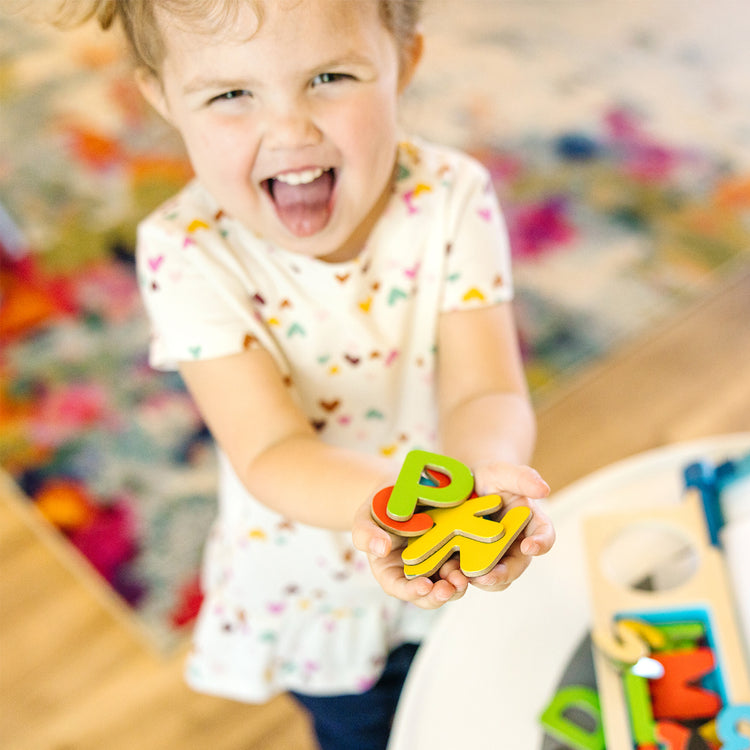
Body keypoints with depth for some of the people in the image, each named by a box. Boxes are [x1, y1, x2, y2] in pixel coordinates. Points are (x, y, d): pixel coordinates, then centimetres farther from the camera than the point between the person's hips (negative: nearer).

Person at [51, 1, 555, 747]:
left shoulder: (451, 197, -22)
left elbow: (485, 392, -26)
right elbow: (271, 452, -31)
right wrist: (377, 499, -53)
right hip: (313, 585, -1)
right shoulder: (189, 252, -26)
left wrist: (481, 467, -51)